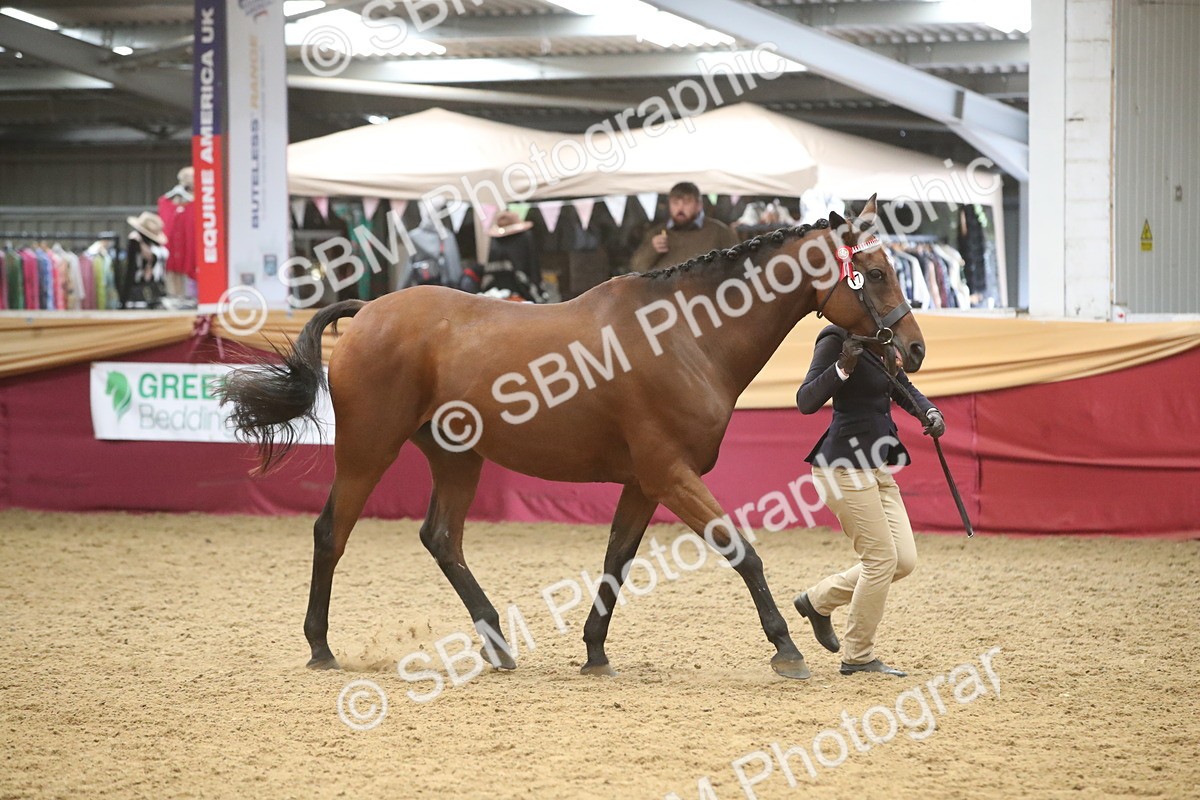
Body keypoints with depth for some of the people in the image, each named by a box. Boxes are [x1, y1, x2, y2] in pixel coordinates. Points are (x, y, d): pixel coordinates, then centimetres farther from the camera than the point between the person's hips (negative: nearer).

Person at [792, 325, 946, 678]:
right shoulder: (837, 340, -15)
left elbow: (901, 388, 21)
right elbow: (806, 402, -20)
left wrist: (930, 412, 1)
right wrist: (843, 367, -33)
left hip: (877, 468, 9)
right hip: (844, 466, -9)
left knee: (904, 560, 5)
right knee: (881, 557, -6)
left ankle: (818, 601, 22)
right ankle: (858, 658, 6)